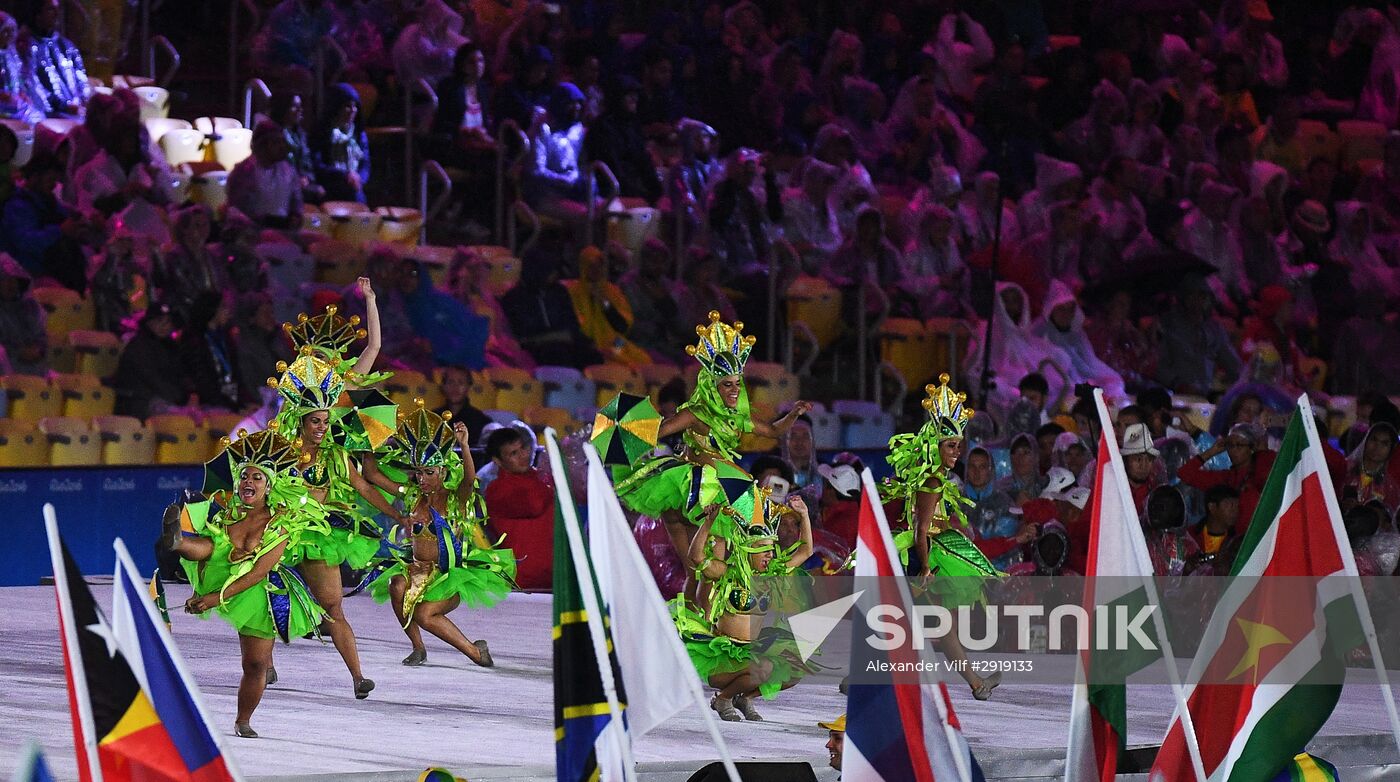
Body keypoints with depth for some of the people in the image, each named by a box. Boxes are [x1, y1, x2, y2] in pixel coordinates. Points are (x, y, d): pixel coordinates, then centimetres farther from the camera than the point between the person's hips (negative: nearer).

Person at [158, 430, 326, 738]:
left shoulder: (282, 523, -12)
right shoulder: (223, 506, -4)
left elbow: (258, 573, -19)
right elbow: (204, 545, -2)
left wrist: (218, 597, -27)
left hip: (254, 594, 0)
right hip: (217, 574, 0)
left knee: (256, 664, 2)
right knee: (208, 546, -30)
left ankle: (243, 722, 24)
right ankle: (174, 540, -65)